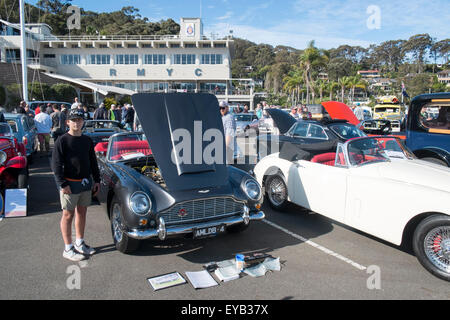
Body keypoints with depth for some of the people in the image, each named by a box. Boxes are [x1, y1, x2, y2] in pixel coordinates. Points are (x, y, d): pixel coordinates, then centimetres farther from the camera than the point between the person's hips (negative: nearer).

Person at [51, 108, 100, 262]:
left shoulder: (87, 140, 8)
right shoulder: (62, 141, -9)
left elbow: (93, 162, 14)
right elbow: (56, 164, -12)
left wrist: (96, 180, 10)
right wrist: (62, 184, -18)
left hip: (86, 182, 6)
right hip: (70, 184, -6)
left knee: (82, 212, 15)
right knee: (68, 215, 4)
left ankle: (80, 243, 30)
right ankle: (68, 249, 14)